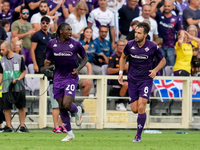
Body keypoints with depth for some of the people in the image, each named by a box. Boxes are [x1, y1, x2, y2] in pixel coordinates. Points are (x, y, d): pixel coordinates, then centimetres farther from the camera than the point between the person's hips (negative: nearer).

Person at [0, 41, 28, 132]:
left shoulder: (19, 58, 0)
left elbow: (24, 72, 3)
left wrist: (18, 79, -13)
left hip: (18, 87, -2)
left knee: (21, 107, 0)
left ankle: (22, 126, 7)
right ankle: (8, 126, 6)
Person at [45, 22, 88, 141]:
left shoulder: (75, 44, -4)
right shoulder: (52, 44, 2)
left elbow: (85, 57, 8)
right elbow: (48, 58, 11)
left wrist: (78, 69, -8)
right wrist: (46, 62, -13)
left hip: (71, 78, -3)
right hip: (58, 78, 3)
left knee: (66, 105, -17)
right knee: (61, 107, 4)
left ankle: (77, 111, 20)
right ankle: (70, 134, 18)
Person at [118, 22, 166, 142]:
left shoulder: (153, 47, -11)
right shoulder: (130, 45, -4)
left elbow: (163, 60, 5)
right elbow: (123, 57, 16)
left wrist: (155, 70, -12)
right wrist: (121, 73, 7)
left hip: (146, 80, -3)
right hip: (132, 80, 3)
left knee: (141, 107, -16)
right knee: (134, 109, 1)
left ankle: (138, 135, -5)